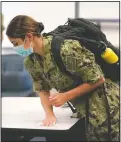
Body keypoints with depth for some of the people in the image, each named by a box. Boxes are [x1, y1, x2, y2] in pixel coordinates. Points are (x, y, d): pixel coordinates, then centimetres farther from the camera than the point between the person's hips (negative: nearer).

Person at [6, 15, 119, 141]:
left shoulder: (66, 49, -29)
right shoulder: (30, 61, -5)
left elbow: (98, 80, -21)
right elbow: (42, 89, 2)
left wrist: (66, 96, -21)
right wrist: (50, 114, -15)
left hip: (106, 104, -7)